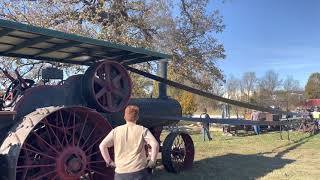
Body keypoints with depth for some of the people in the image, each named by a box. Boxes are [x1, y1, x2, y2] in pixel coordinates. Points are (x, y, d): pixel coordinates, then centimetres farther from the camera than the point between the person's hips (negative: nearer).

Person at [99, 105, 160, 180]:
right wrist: (152, 162, -2)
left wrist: (109, 161, 10)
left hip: (121, 173, 2)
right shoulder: (142, 130, -2)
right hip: (139, 171, -1)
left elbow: (102, 146, 2)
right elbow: (155, 145, -13)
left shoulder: (116, 131, 4)